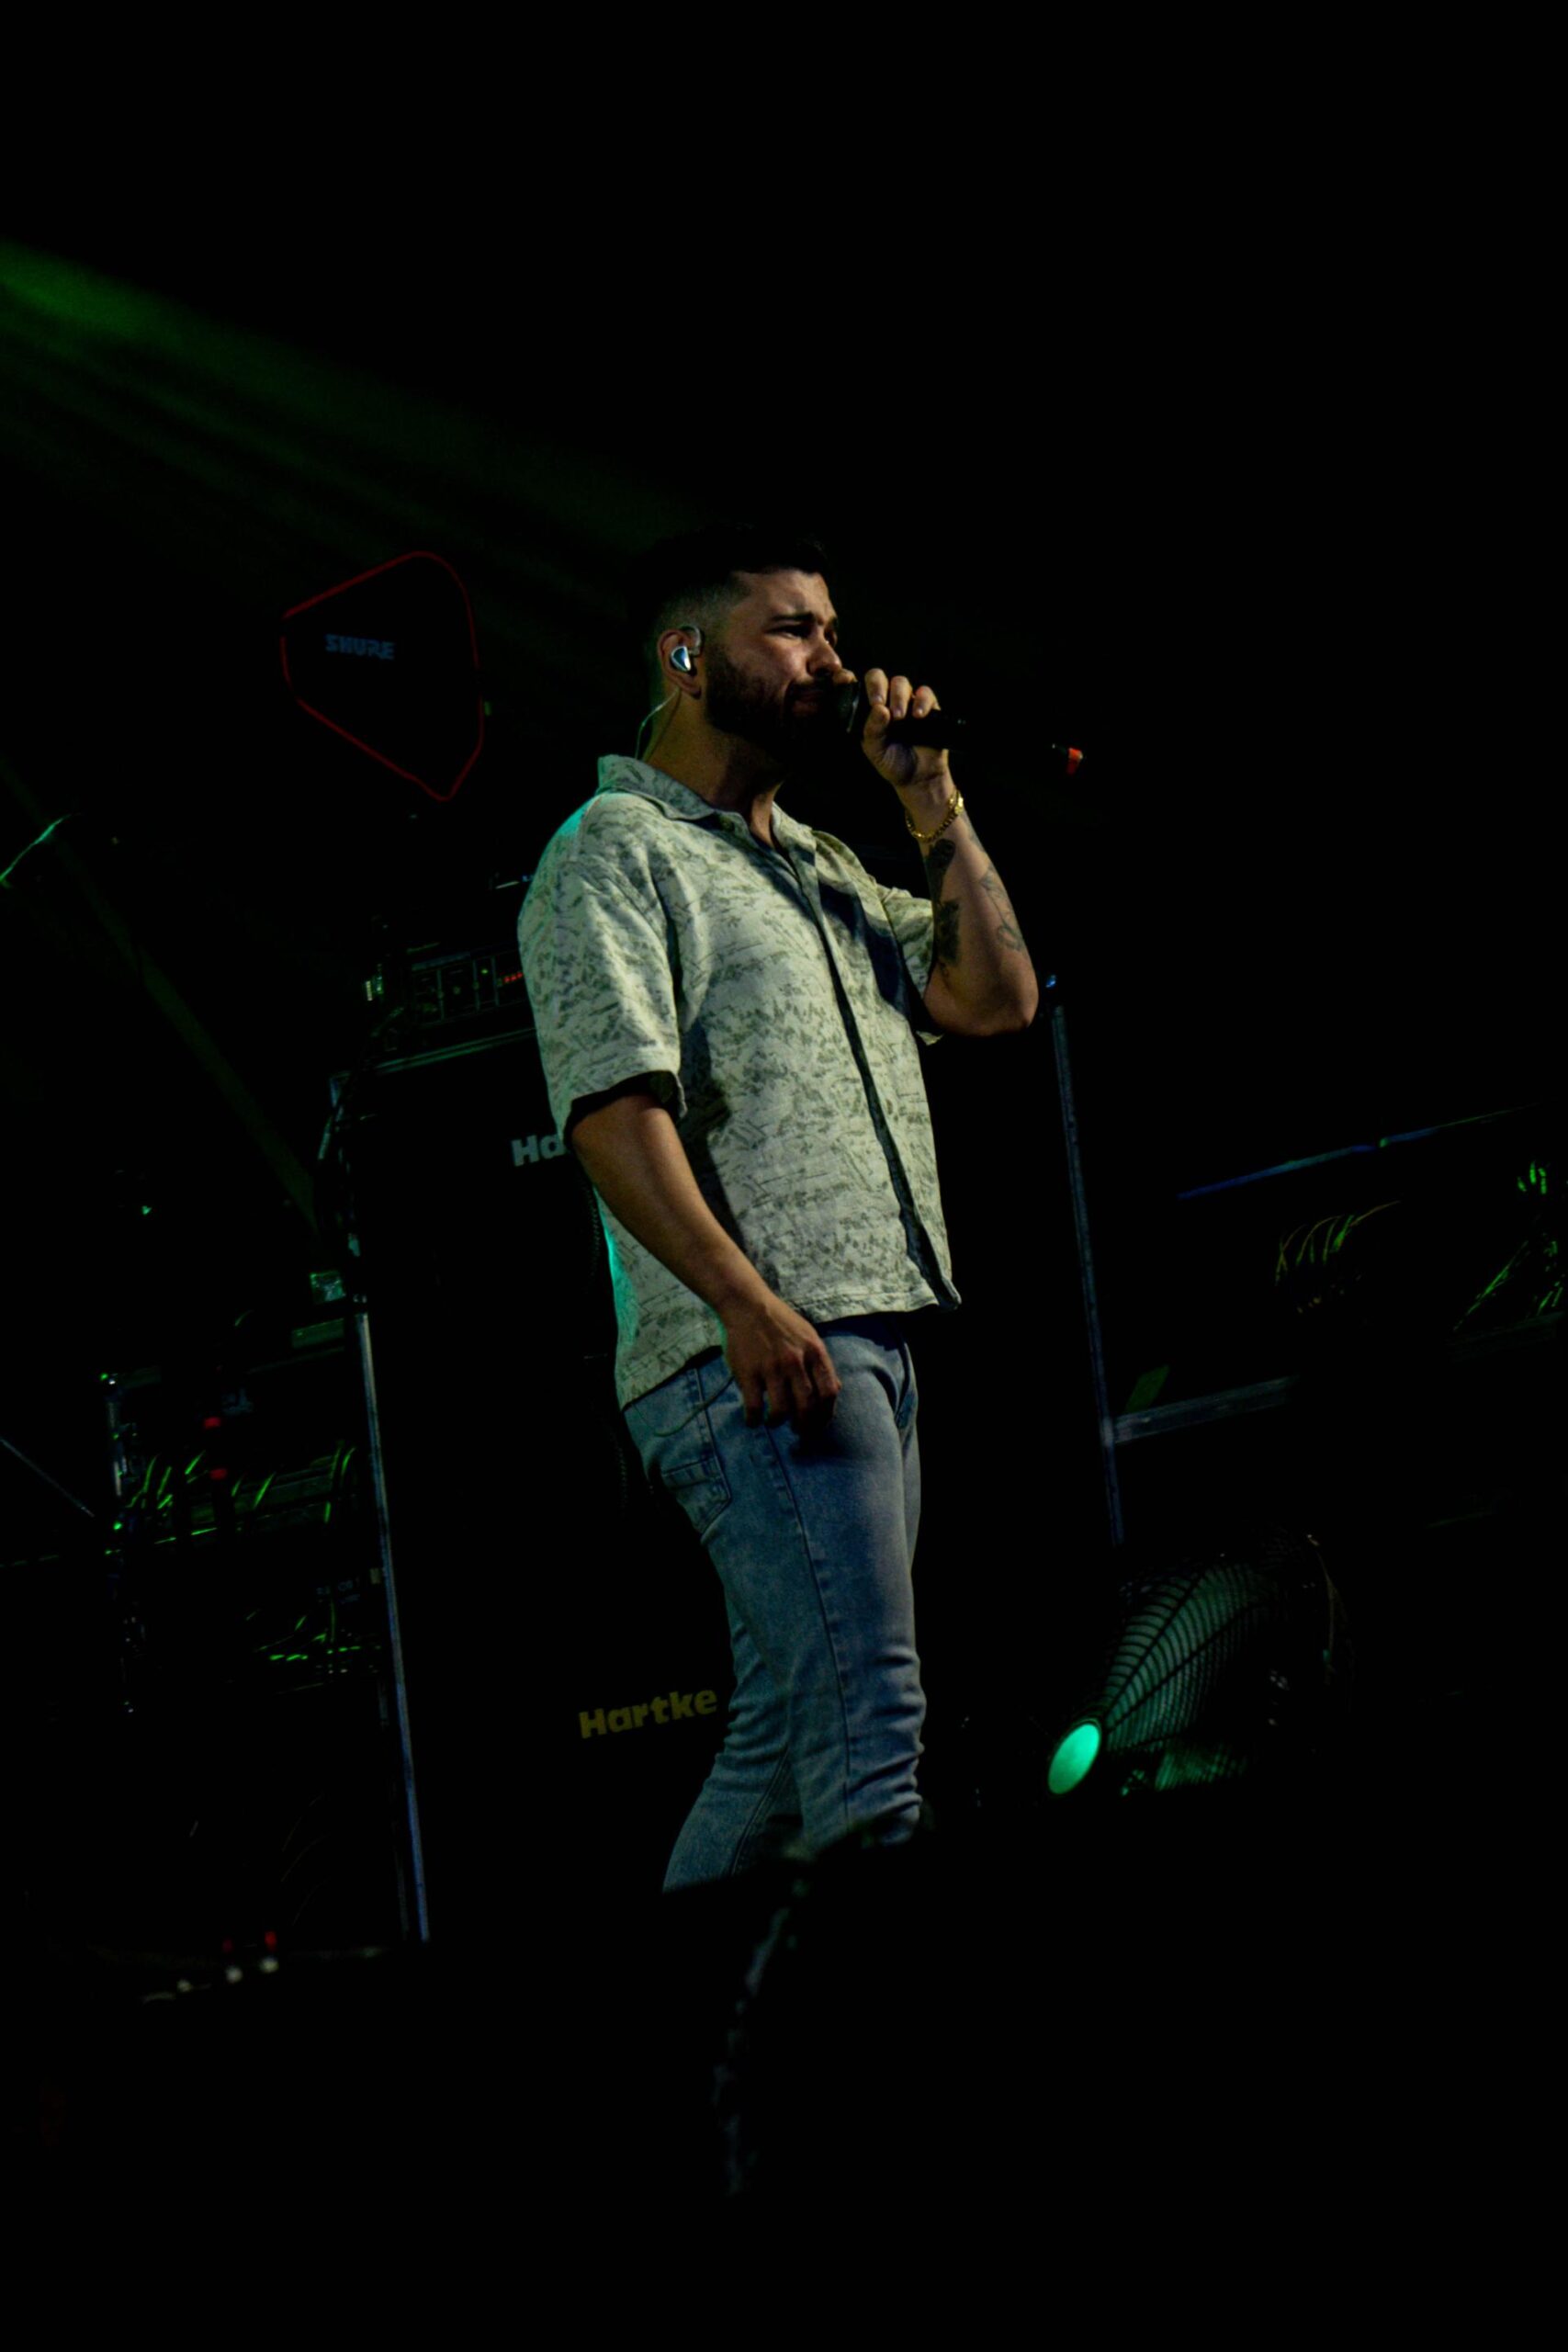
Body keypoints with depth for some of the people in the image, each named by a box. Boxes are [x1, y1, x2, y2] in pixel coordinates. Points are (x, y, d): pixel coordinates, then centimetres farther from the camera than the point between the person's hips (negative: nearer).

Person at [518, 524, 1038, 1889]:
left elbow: (997, 1000, 19)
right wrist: (745, 1301, -25)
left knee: (794, 1729, 8)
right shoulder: (616, 852, 0)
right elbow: (614, 1106, -13)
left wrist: (931, 801, 13)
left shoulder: (820, 866, 26)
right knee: (869, 1728, -18)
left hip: (872, 1340, 9)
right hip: (757, 1355, -9)